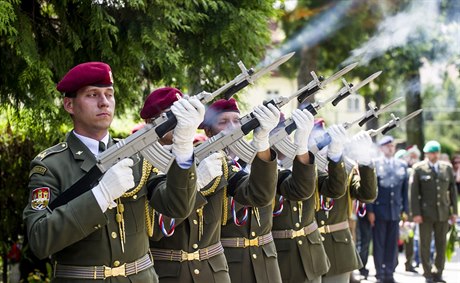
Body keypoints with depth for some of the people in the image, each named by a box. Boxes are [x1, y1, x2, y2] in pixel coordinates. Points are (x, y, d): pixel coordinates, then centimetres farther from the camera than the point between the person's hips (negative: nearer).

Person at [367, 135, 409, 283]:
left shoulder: (402, 165, 9)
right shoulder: (374, 164, -2)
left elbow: (405, 190, 11)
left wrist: (405, 210, 6)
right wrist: (370, 210, -7)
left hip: (395, 211, 3)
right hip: (379, 210, -3)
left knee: (393, 243, 5)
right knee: (379, 243, 2)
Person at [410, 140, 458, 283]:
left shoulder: (447, 168, 9)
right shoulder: (418, 168, -2)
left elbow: (453, 190, 12)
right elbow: (414, 192, -3)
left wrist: (454, 211, 7)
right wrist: (416, 213, -9)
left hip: (443, 213, 3)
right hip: (425, 213, -3)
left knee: (441, 244, 4)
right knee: (425, 244, 2)